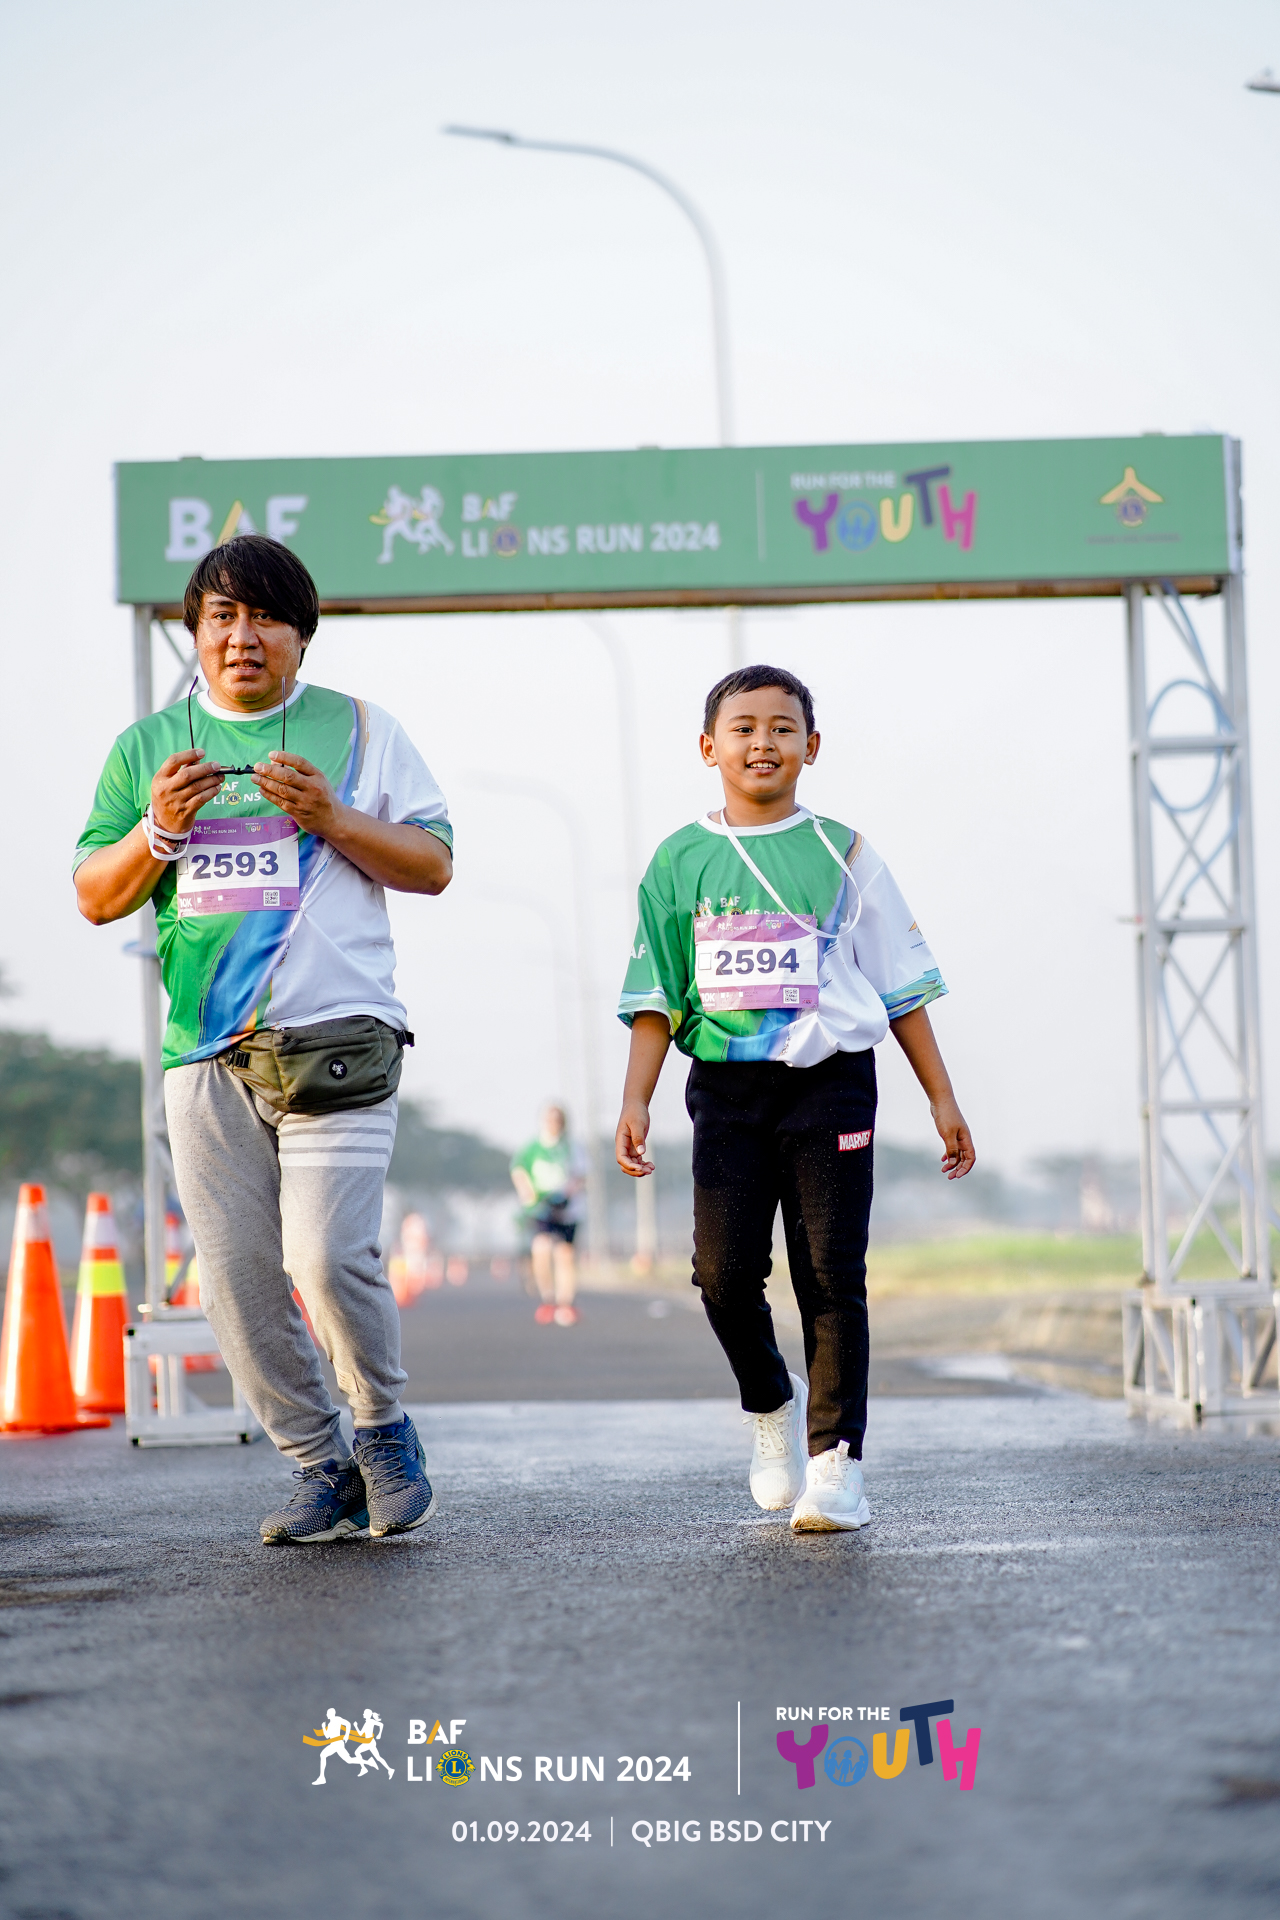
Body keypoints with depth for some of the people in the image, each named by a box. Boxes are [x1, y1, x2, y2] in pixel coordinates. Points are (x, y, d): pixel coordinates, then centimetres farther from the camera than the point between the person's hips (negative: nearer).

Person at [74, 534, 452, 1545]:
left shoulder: (359, 731, 9)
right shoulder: (146, 748, 14)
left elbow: (433, 865, 5)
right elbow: (96, 897, 12)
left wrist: (330, 816, -10)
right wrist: (159, 829, -7)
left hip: (336, 1035, -3)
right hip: (205, 1048, 3)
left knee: (329, 1259, -15)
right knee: (236, 1279, 0)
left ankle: (384, 1425, 10)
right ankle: (323, 1467, 14)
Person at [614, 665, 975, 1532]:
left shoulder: (841, 851, 7)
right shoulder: (682, 860, 8)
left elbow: (901, 984, 9)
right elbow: (657, 997, 8)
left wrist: (942, 1098, 6)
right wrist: (635, 1103, -2)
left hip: (831, 1079, -1)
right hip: (727, 1086, 1)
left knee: (832, 1274, -5)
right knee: (725, 1270, -7)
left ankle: (835, 1461, -1)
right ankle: (772, 1405, 21)